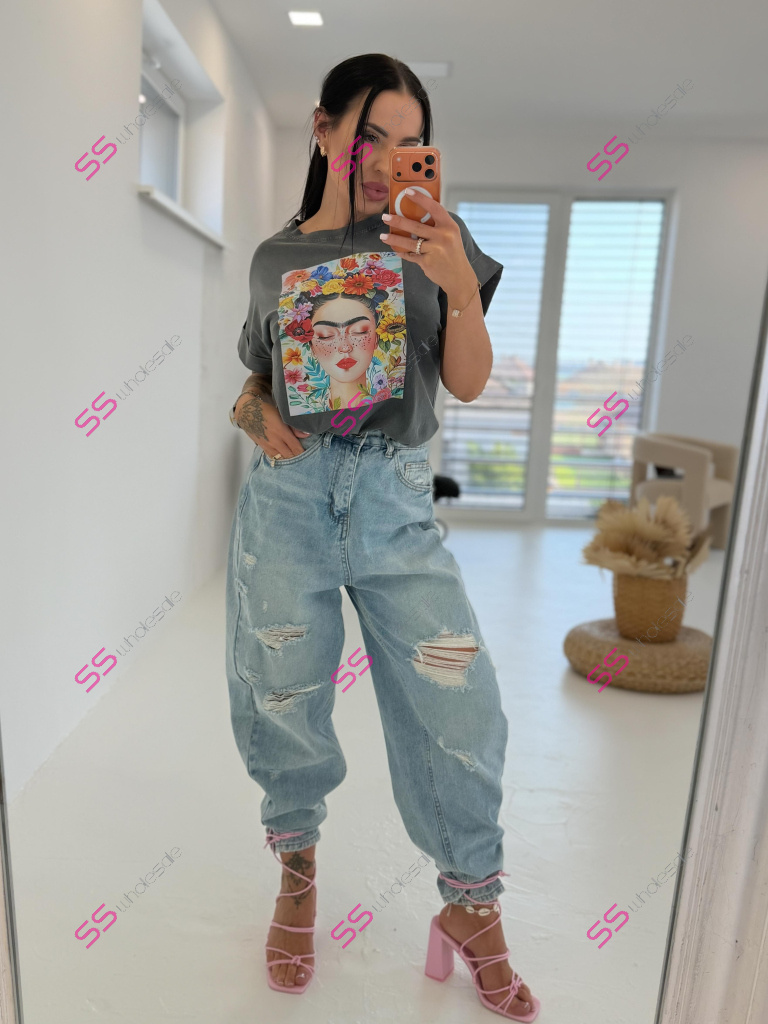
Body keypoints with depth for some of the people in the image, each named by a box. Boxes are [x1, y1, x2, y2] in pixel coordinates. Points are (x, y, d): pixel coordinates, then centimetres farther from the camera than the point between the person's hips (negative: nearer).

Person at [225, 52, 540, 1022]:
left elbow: (468, 383, 1)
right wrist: (255, 411, -3)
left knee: (458, 699, -5)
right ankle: (297, 868, 34)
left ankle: (472, 908, 20)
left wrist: (459, 282, -15)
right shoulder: (274, 257, 11)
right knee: (282, 697, 5)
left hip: (393, 496, -1)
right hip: (286, 494, 2)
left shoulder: (433, 235, 7)